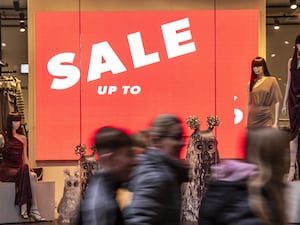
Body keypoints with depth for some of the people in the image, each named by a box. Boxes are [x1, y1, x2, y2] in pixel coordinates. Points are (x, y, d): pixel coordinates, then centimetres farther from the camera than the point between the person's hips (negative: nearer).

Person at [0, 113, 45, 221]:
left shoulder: (23, 138, 17)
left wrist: (28, 170, -2)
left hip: (19, 170, 4)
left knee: (32, 176, -28)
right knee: (25, 174, -32)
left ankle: (25, 209, -33)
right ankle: (33, 210, -35)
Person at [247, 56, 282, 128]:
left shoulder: (271, 80, 0)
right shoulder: (251, 83, 8)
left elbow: (277, 101, -3)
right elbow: (249, 103, 9)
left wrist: (276, 123, -8)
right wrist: (246, 122, 5)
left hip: (266, 119, -2)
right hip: (252, 119, 2)